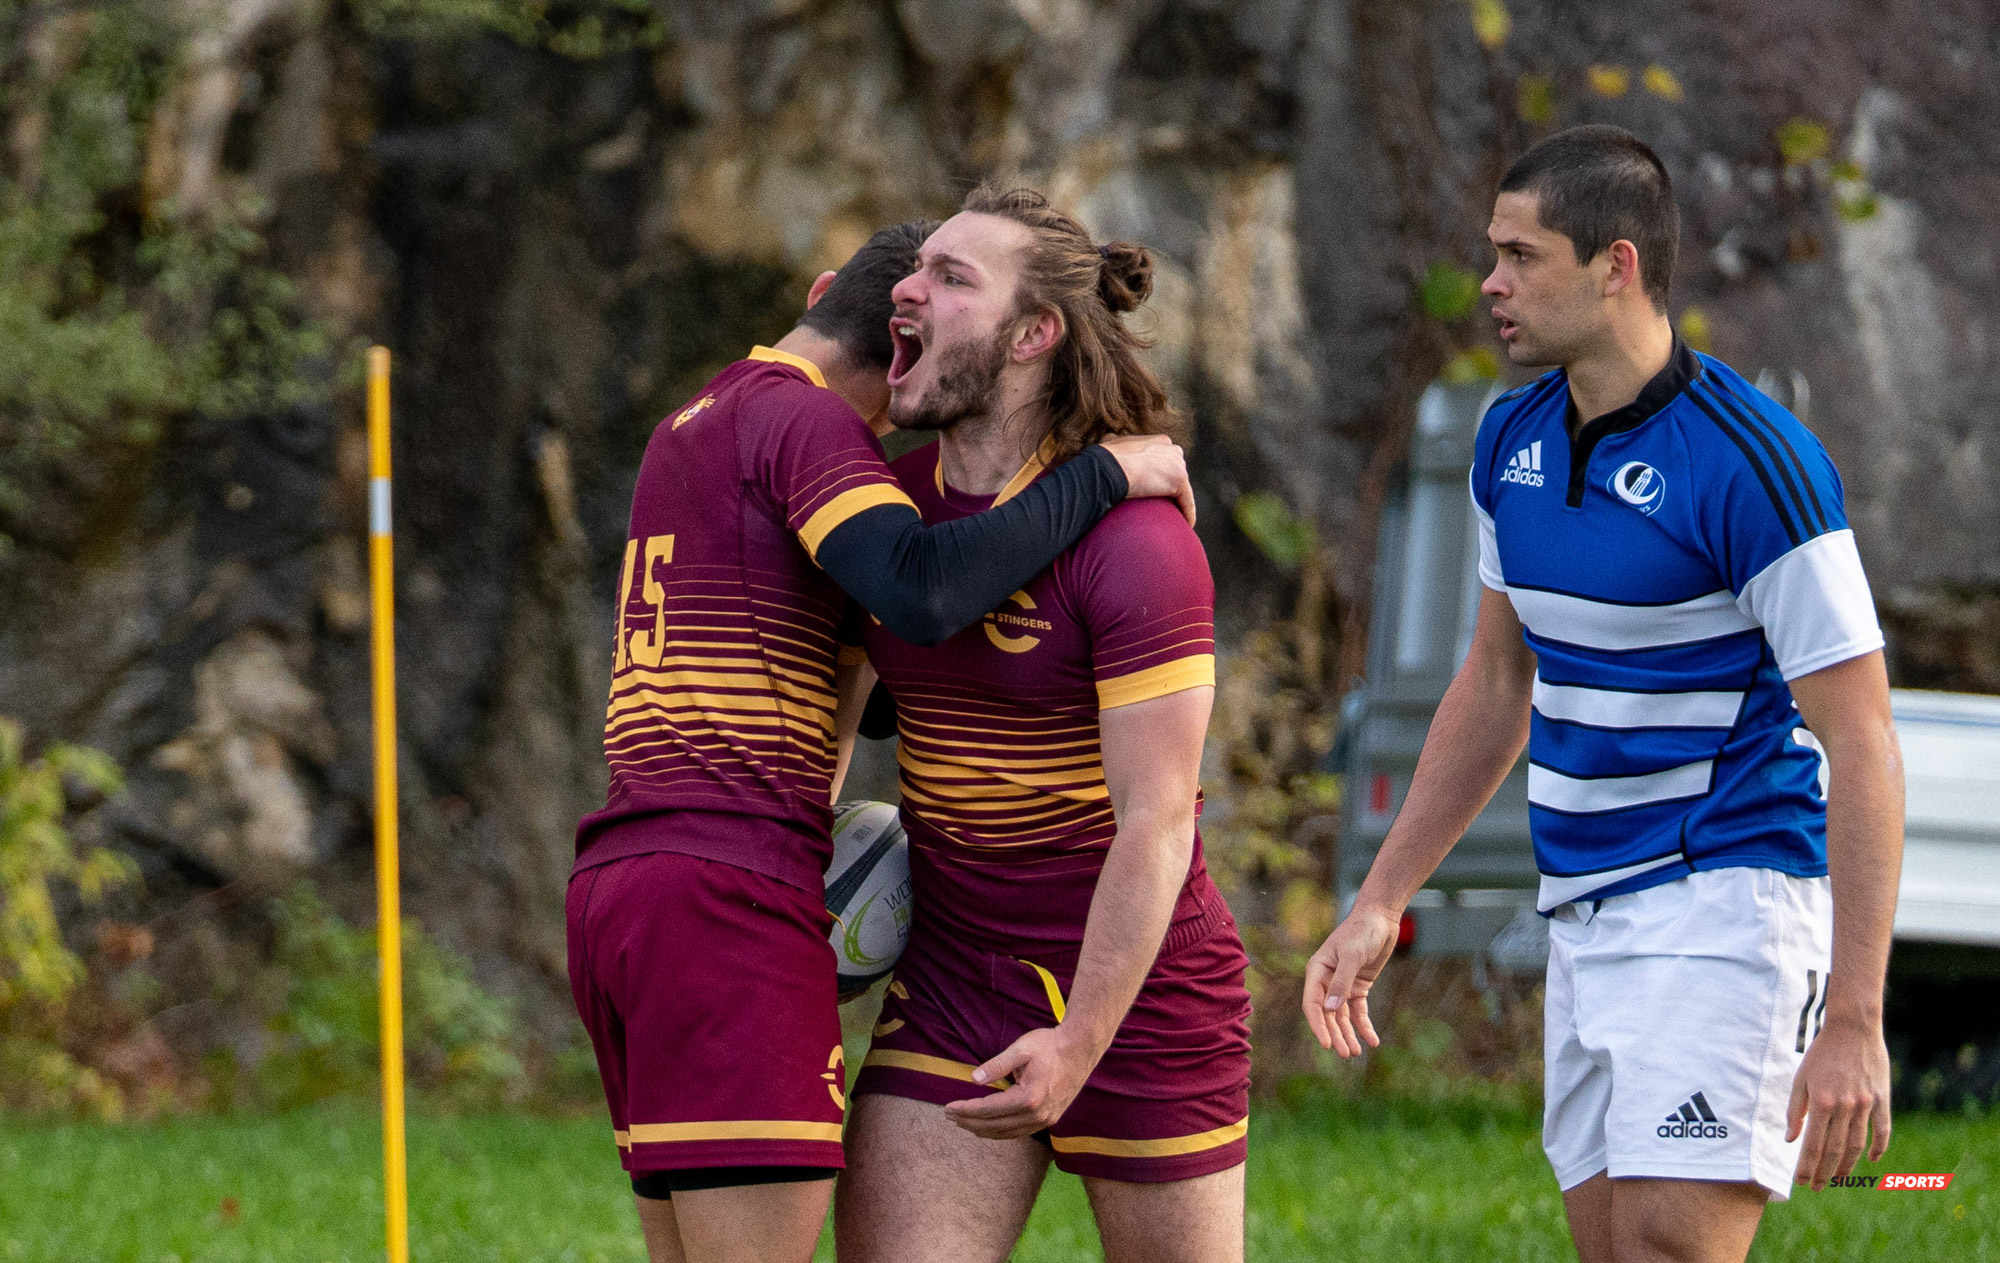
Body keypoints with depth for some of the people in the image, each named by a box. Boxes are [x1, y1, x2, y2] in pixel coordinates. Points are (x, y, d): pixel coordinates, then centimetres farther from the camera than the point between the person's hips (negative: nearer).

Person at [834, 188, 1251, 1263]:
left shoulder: (1136, 543, -18)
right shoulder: (897, 497, 1)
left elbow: (1156, 821, -21)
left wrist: (1079, 1043, -26)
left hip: (1136, 985, -5)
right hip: (953, 973, 5)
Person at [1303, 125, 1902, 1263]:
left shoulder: (1752, 463, -17)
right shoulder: (1515, 440, 8)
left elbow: (1864, 751, -17)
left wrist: (1854, 1022, -22)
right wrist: (1381, 905, 18)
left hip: (1728, 901, -8)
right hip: (1585, 911, 8)